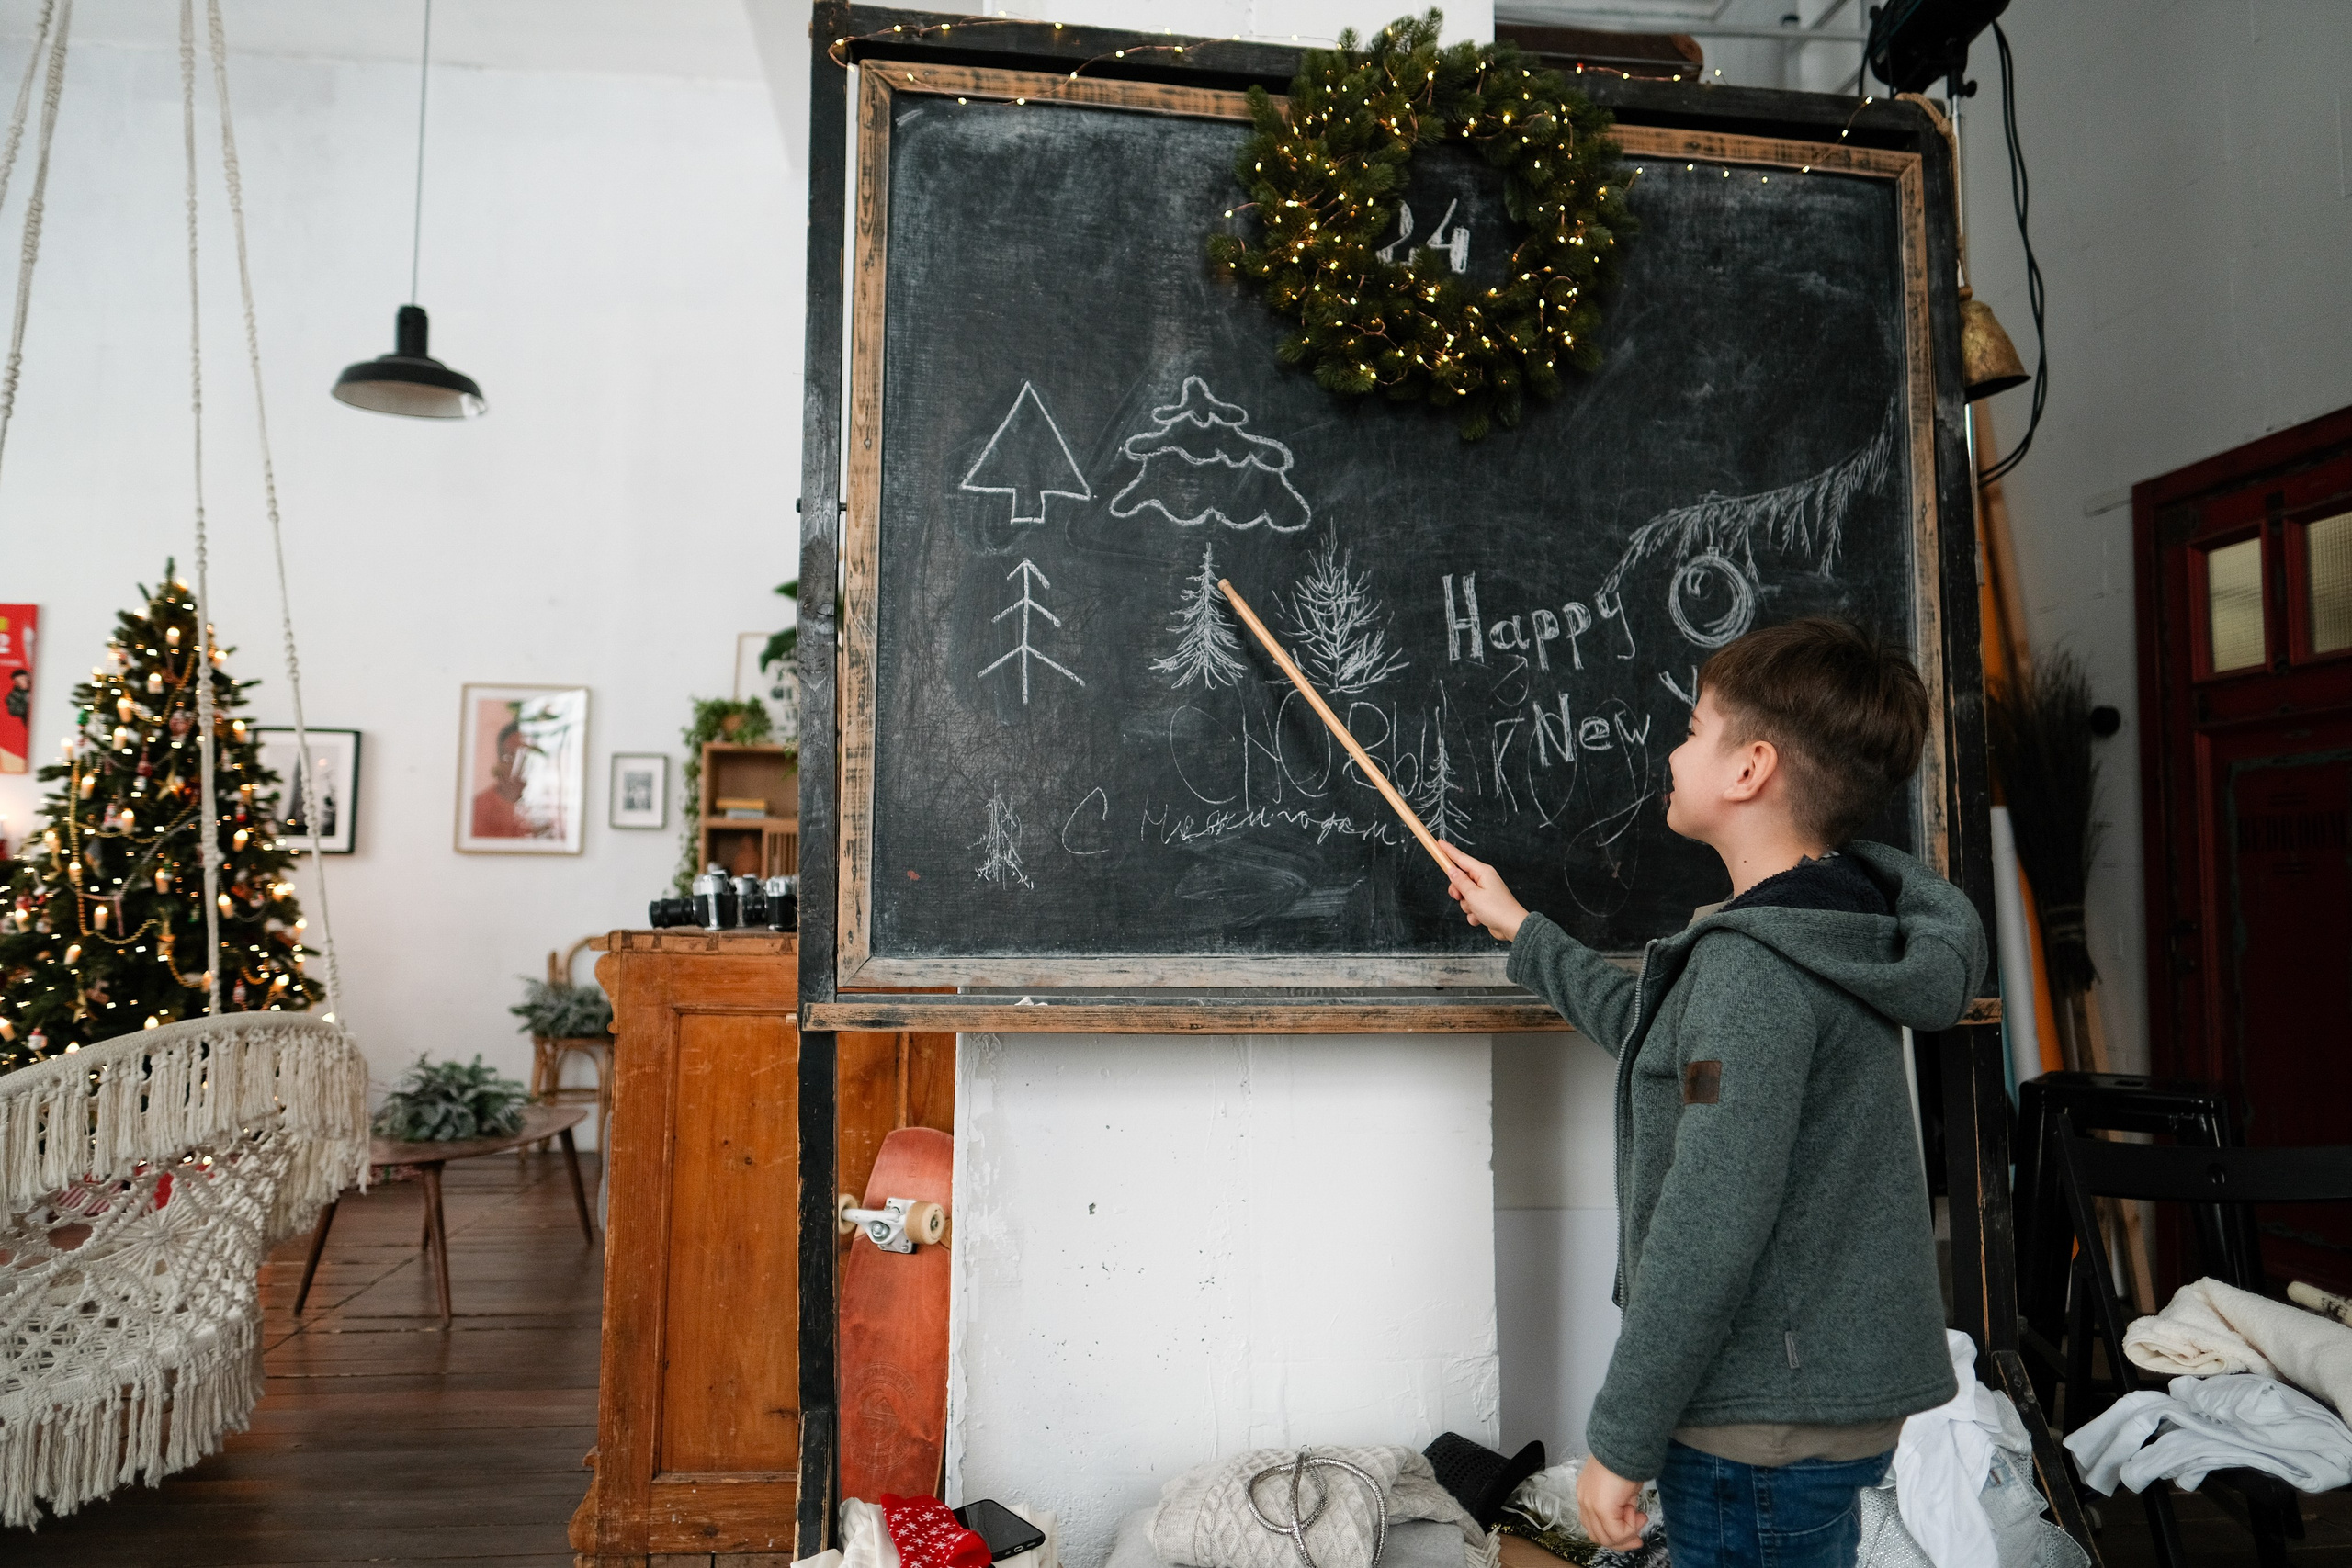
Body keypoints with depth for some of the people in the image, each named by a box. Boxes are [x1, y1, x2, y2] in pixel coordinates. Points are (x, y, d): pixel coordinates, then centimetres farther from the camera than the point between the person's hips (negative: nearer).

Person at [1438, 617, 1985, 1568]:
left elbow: (1707, 1234, -27)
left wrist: (1620, 1441, -18)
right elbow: (1654, 1031, 24)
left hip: (1770, 1434, -10)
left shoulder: (1754, 967, -24)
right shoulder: (1833, 926, 8)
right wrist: (1523, 934, 32)